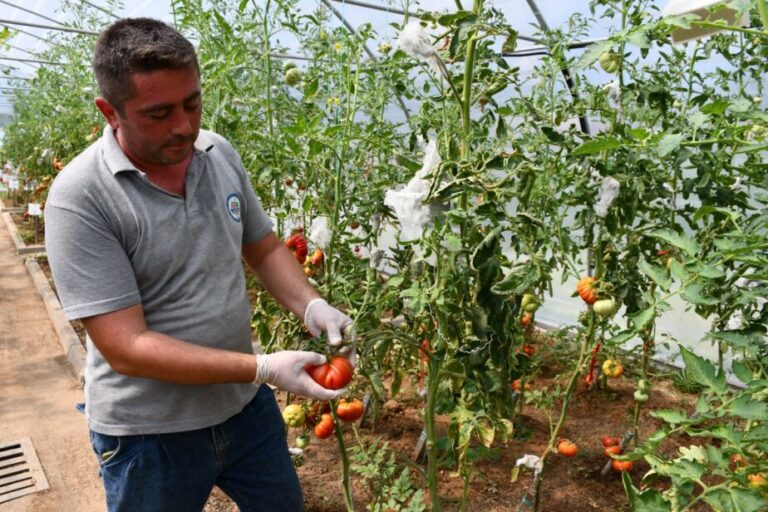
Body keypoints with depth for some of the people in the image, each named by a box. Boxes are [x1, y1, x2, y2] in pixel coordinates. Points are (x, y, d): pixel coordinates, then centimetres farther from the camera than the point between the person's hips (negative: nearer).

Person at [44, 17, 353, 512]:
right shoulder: (80, 197, -21)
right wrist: (264, 369, -27)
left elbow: (265, 248, 7)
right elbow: (126, 348, -24)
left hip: (245, 405, 5)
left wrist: (310, 305, -12)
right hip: (149, 434, -4)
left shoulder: (220, 153, -5)